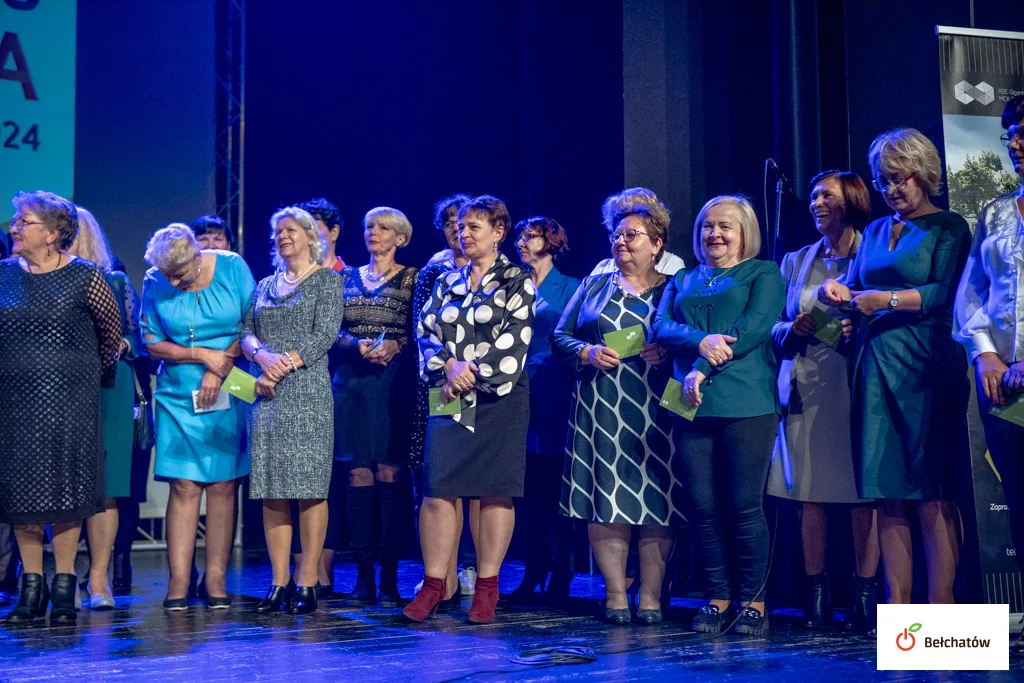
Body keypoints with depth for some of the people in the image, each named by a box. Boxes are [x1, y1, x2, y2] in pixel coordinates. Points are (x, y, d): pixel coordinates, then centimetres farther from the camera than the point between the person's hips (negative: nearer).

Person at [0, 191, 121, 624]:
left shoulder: (84, 277, -4)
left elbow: (111, 330, 9)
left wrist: (93, 373, 20)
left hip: (69, 398, -3)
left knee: (66, 490, -2)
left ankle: (64, 588, 6)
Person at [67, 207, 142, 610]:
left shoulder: (115, 282, 10)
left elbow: (137, 336, 10)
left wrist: (119, 346, -10)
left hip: (107, 391, 0)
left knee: (104, 488, -3)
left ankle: (98, 579, 2)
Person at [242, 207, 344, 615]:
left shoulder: (327, 280, 6)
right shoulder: (265, 286, 20)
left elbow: (325, 335, -5)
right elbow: (246, 331, 10)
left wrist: (285, 365, -13)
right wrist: (263, 356, -11)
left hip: (306, 392, -5)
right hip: (266, 395, 5)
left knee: (310, 486, -7)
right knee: (270, 489, 1)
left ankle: (307, 582, -3)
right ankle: (279, 583, 5)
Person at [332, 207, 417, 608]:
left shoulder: (411, 278, 7)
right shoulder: (348, 277, 16)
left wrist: (394, 344, -16)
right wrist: (359, 344, -9)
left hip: (394, 382, -3)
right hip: (351, 381, 3)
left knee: (388, 476, -6)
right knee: (358, 477, 0)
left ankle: (389, 578, -2)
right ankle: (364, 576, 5)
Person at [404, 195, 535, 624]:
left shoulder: (517, 281, 3)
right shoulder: (448, 281, 16)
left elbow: (514, 338, -7)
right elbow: (427, 330, 8)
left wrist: (473, 374, -11)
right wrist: (449, 366, -9)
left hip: (498, 398, -3)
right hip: (450, 396, 4)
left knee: (495, 490, -2)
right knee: (436, 487, -5)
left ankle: (487, 588, 5)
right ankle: (434, 583, 1)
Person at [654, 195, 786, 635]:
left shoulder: (764, 274, 8)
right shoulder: (682, 281, 22)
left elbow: (753, 328, -7)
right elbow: (662, 327, 7)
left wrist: (704, 370, -13)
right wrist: (701, 342, -14)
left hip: (746, 404, -4)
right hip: (692, 406, 4)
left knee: (744, 503, -5)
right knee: (702, 506, 2)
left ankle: (753, 600, 4)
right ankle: (717, 597, 11)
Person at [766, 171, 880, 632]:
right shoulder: (795, 262, 18)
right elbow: (774, 327, 18)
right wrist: (794, 328, -3)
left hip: (854, 385, -4)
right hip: (804, 387, 4)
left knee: (861, 492, -4)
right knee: (808, 492, 1)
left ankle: (864, 594, 0)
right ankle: (816, 593, 7)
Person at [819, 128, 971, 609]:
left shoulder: (948, 227, 4)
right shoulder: (875, 232, 21)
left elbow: (944, 294, -9)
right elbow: (857, 286, 19)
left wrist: (888, 299, -19)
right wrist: (838, 291, -2)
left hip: (926, 366, -5)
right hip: (874, 365, 5)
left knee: (933, 489, -7)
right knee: (886, 491, 2)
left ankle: (940, 604, -5)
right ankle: (896, 604, 4)